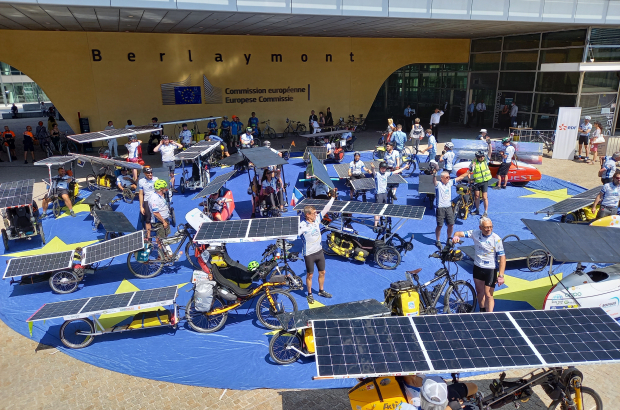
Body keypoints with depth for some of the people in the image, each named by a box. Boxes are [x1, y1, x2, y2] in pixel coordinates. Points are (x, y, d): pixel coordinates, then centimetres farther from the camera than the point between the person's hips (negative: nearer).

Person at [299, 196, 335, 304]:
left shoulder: (317, 219, -4)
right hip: (309, 254, -6)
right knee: (310, 275, 10)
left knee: (322, 272, 18)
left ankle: (321, 291, 39)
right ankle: (309, 294, 29)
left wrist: (333, 197, 2)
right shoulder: (302, 225, -21)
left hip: (319, 251, 6)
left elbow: (326, 209, 0)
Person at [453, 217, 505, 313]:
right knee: (479, 291, 20)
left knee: (488, 295, -5)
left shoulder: (496, 239, -18)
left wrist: (501, 275, -23)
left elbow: (502, 257, -18)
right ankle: (482, 311, 40)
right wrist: (456, 236, -29)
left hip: (490, 269, -5)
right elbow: (460, 233, -3)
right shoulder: (476, 234, -7)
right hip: (477, 267, 5)